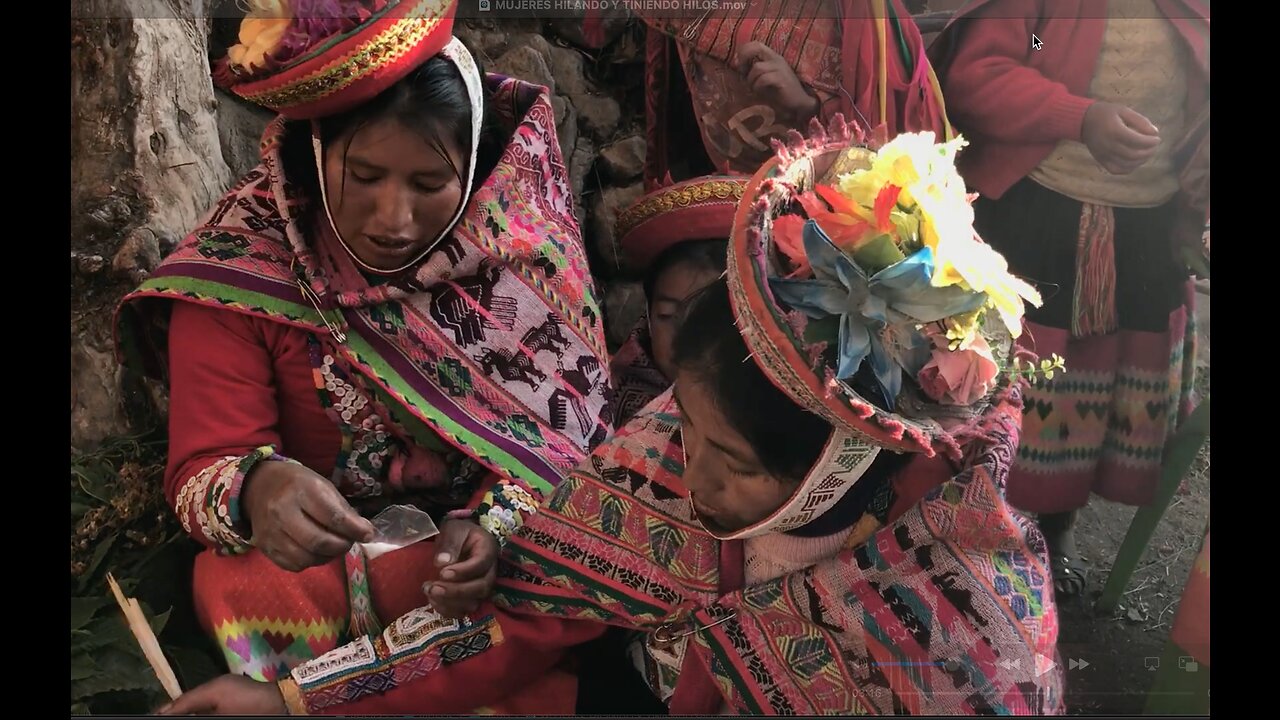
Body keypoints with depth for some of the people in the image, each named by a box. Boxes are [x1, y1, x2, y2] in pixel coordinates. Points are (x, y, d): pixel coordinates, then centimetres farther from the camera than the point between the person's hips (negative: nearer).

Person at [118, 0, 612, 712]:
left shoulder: (517, 236, -9)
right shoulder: (240, 267, -14)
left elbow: (557, 417, -7)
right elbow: (202, 470, -14)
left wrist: (497, 522, -25)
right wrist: (256, 489, -38)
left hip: (504, 549, 1)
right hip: (315, 558, 0)